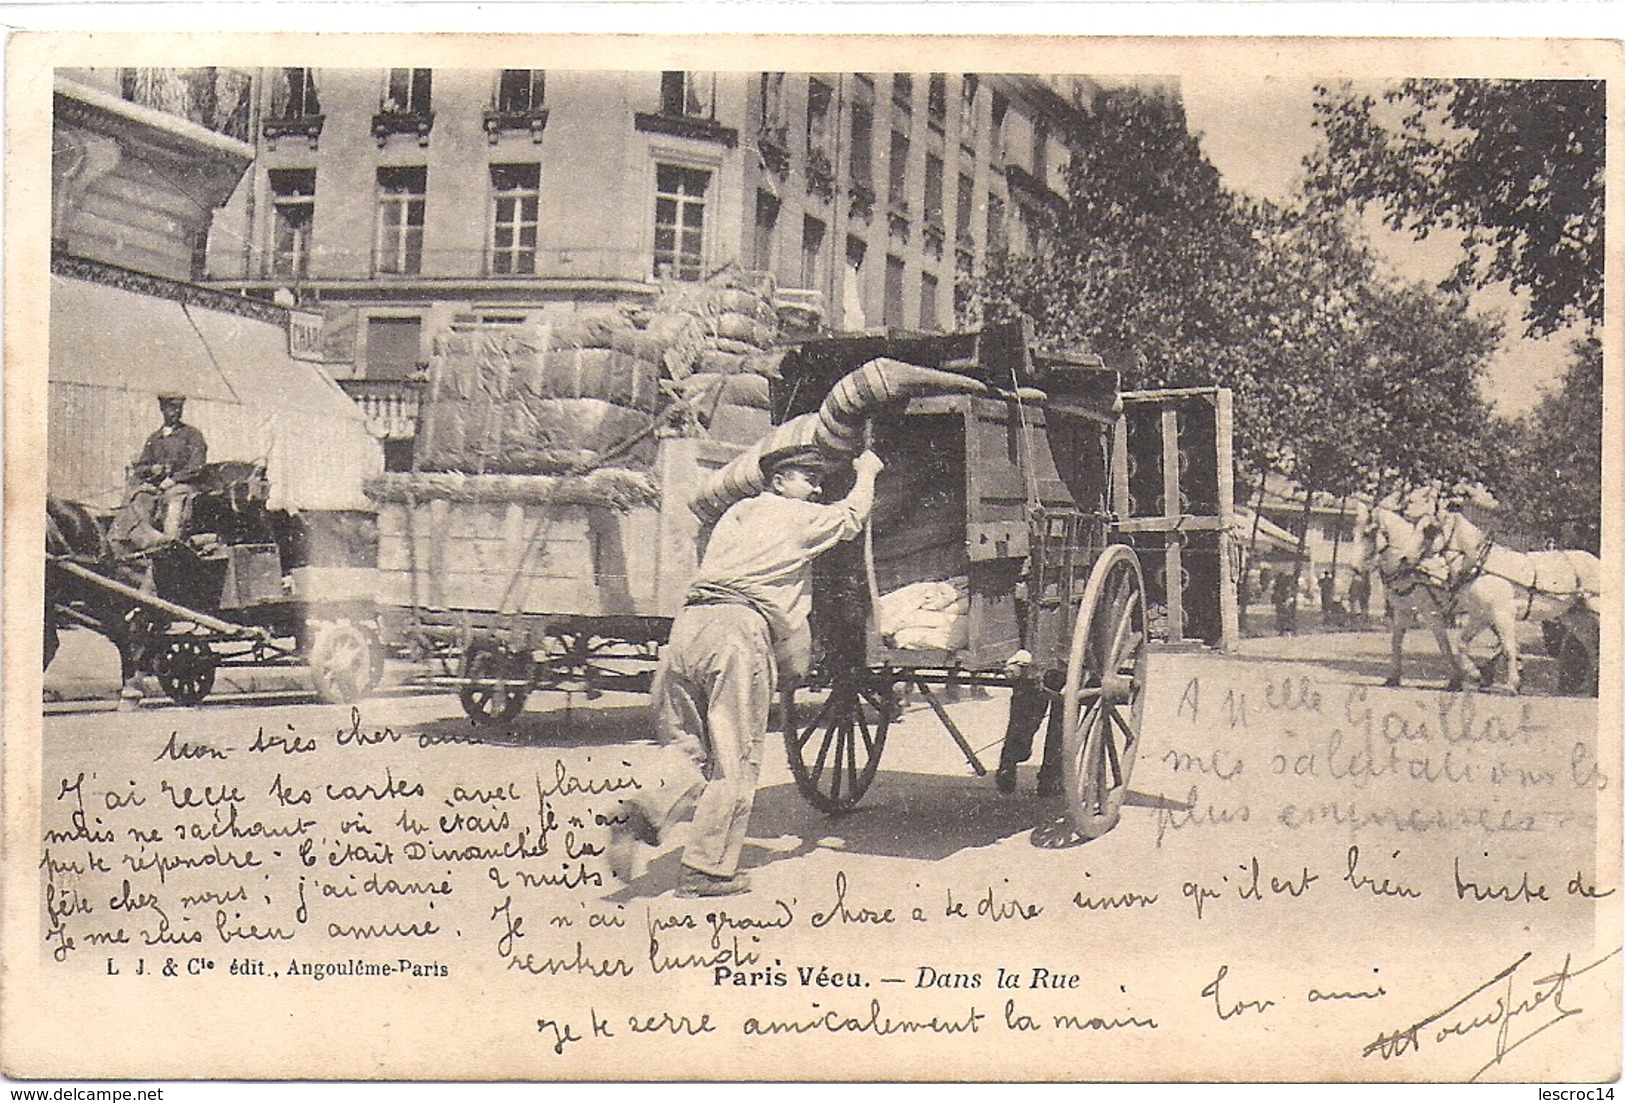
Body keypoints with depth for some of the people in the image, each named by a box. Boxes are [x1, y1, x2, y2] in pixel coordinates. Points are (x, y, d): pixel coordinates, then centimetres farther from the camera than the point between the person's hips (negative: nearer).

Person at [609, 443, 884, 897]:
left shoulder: (738, 512, 28)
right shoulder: (802, 517, 12)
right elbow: (852, 515, 29)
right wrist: (866, 474, 49)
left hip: (687, 623, 6)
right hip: (739, 628, -6)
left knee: (685, 746, 13)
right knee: (735, 759, 1)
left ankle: (646, 812, -14)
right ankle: (707, 869, 0)